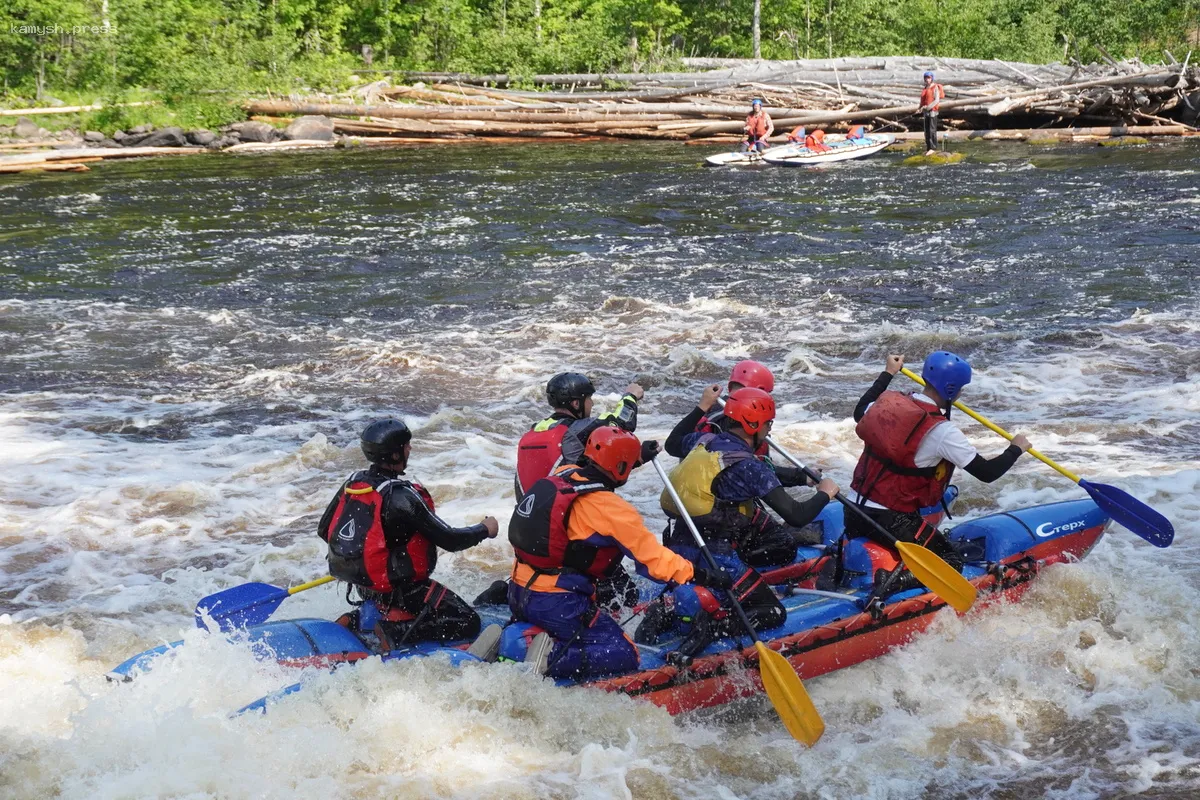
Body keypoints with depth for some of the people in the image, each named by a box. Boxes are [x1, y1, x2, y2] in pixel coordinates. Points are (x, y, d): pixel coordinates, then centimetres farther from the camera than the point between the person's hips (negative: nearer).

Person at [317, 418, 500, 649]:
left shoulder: (353, 482, -1)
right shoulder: (400, 495, -24)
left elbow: (324, 530, 10)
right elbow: (450, 540, -19)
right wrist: (485, 529, -1)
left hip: (363, 585, 8)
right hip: (398, 590, -8)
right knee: (468, 623, -5)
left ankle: (358, 621, 13)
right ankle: (395, 631, -15)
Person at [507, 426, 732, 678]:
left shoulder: (561, 475, 4)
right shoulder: (610, 508, -16)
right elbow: (652, 556, -15)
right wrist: (704, 577, -9)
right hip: (555, 605, -8)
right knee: (624, 657, -3)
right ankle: (551, 658, -20)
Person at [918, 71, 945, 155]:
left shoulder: (935, 88, -8)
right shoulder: (925, 89, 16)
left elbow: (937, 100, -17)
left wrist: (927, 107, -24)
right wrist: (920, 108, 4)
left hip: (933, 111, -8)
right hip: (926, 112, 8)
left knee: (932, 130, -10)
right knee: (927, 131, 8)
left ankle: (933, 148, -9)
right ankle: (928, 148, 12)